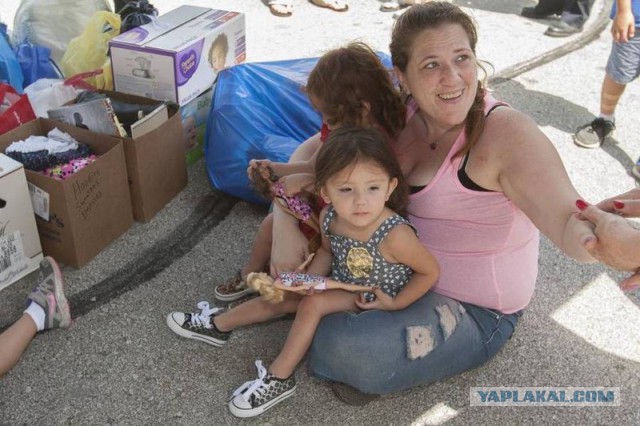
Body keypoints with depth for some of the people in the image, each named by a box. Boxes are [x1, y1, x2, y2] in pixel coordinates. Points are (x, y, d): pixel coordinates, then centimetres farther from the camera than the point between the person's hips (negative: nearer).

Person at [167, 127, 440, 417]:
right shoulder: (329, 218, -19)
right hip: (341, 282, 6)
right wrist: (310, 280, -13)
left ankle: (278, 379, -6)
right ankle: (217, 326, 27)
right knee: (281, 297, 6)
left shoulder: (395, 235, -37)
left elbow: (430, 272, -20)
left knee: (312, 305, -23)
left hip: (372, 302, -6)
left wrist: (395, 304, -18)